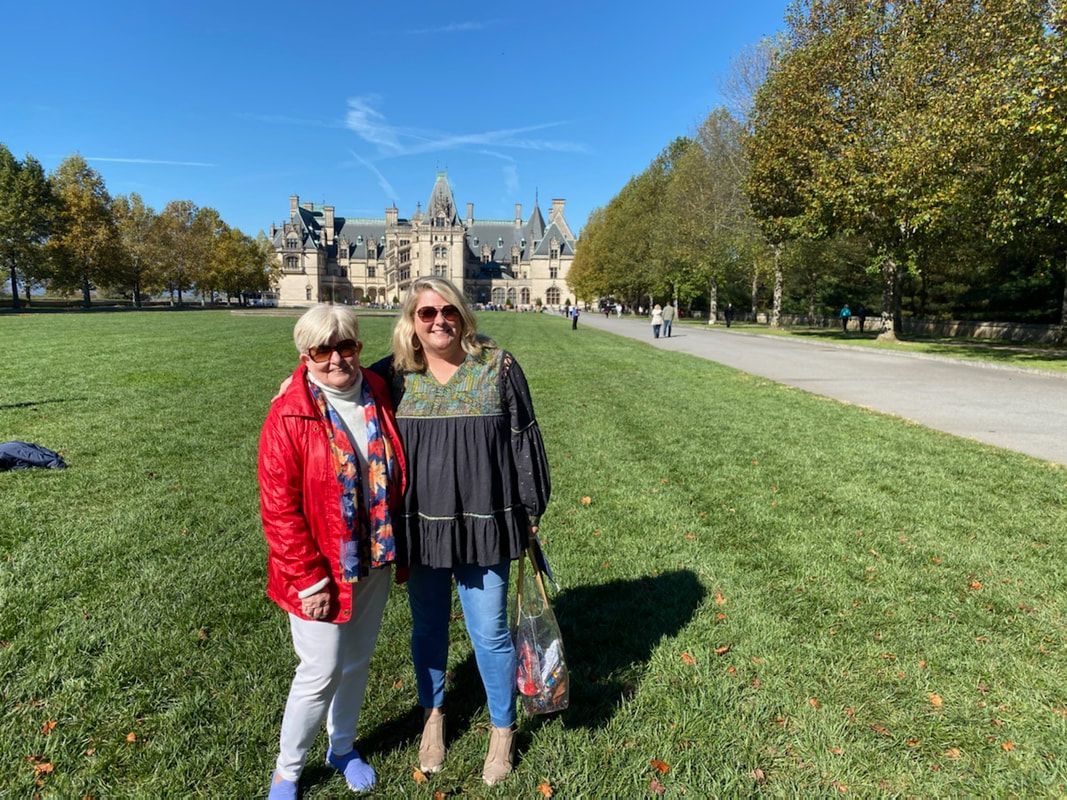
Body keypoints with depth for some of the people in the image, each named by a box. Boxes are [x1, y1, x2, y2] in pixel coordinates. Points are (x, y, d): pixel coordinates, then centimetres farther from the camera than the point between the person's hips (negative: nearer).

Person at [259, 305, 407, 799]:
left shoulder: (379, 397, -3)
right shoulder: (290, 415, -17)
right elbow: (278, 507, -16)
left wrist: (396, 547, 8)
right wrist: (308, 579, -16)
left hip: (373, 562, 5)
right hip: (320, 571, -4)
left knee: (357, 662, 19)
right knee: (322, 672, 5)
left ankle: (343, 748, 44)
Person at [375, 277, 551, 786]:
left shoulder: (497, 367, -6)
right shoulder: (394, 375, -2)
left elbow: (523, 441, -2)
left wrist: (530, 513, 0)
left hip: (483, 525, -2)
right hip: (420, 527, 2)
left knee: (489, 633, 10)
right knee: (427, 628, 19)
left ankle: (503, 729, 35)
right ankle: (432, 716, 45)